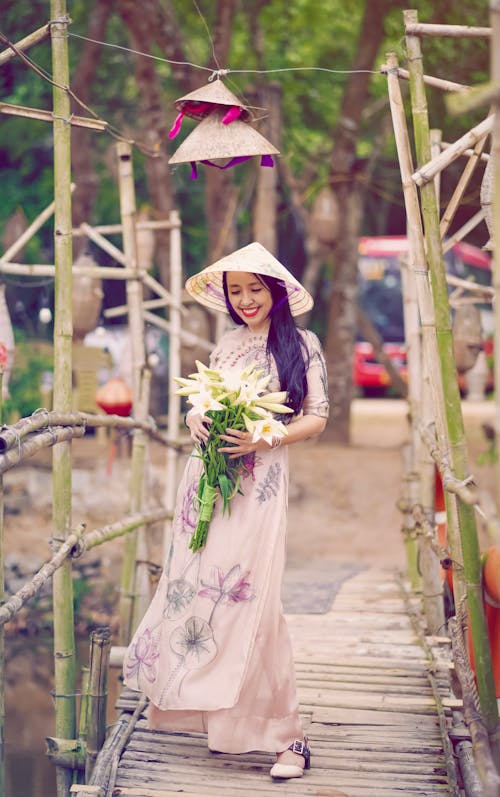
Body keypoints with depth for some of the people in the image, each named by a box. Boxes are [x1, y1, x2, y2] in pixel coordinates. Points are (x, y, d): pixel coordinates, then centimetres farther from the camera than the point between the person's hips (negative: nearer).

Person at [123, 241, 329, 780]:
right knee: (195, 585, 5)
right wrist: (196, 421, -2)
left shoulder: (301, 344, 1)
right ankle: (205, 706, 20)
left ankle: (285, 734, -7)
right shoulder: (226, 345, 14)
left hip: (258, 481, -5)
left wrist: (263, 439, -16)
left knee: (250, 596, -11)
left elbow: (316, 418, -2)